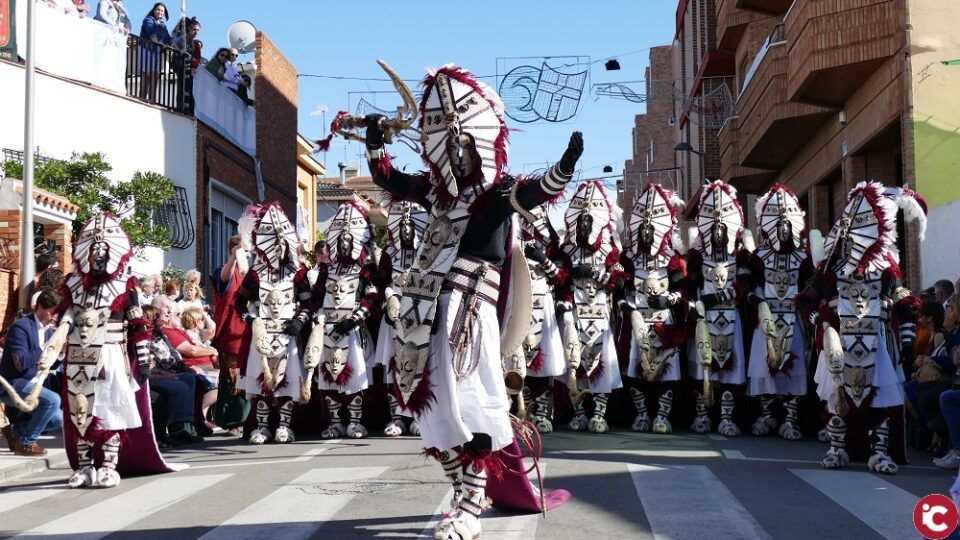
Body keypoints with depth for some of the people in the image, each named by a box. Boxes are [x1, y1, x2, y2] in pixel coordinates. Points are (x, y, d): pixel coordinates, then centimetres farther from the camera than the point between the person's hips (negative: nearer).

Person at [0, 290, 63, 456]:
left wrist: (50, 361, -7)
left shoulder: (49, 331, 10)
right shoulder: (21, 327, -17)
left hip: (33, 386, 9)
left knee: (58, 420, 2)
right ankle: (26, 443, -15)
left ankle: (14, 431, 14)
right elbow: (22, 363, -27)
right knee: (52, 399, -29)